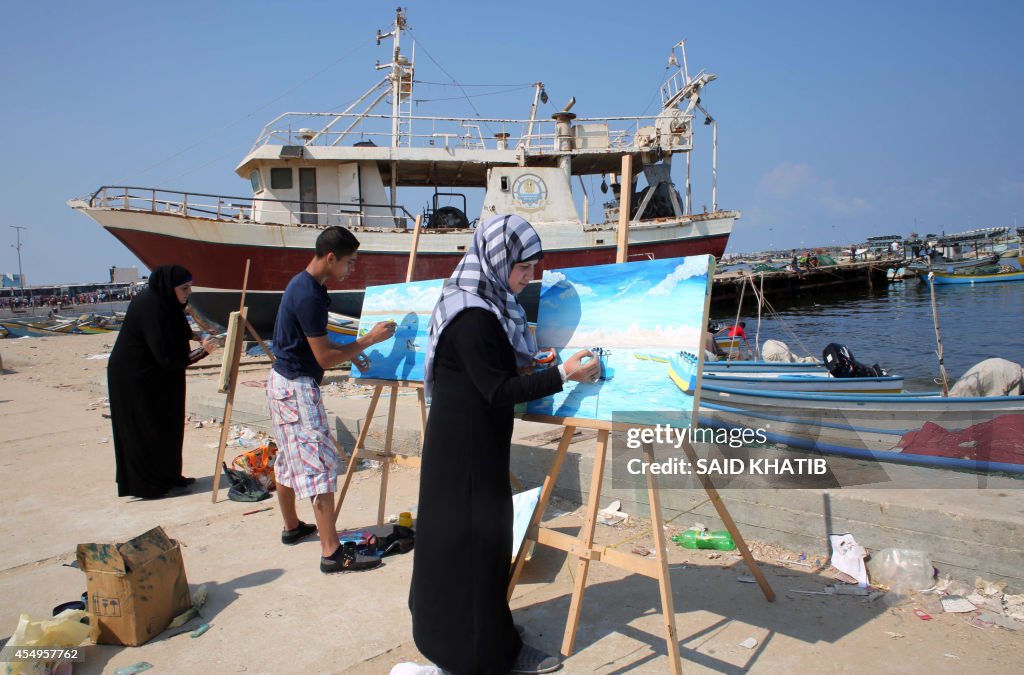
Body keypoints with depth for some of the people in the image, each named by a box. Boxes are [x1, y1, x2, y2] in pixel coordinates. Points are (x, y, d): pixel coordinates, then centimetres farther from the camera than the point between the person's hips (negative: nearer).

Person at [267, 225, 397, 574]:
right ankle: (332, 552, -9)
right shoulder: (310, 295, -23)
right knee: (319, 462, -10)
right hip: (297, 387, -11)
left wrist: (350, 352, 14)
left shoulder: (302, 284, 9)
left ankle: (292, 527, 35)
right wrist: (369, 339, -13)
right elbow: (324, 357, -21)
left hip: (284, 382, 11)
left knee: (290, 459, 20)